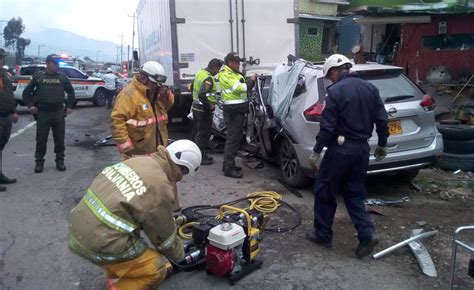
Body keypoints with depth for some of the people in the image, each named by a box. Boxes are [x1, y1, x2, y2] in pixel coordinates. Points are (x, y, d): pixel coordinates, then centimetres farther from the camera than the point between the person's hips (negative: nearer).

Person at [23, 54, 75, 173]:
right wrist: (30, 105, -2)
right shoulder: (38, 76, 3)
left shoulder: (62, 77, 7)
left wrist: (69, 106, 7)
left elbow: (71, 92, 17)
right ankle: (39, 161, 17)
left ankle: (60, 161, 17)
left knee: (60, 139, 6)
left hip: (59, 113, 1)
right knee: (41, 140, 4)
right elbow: (26, 92, 10)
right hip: (42, 113, -1)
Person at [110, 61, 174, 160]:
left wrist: (167, 95, -3)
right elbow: (116, 120, -24)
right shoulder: (129, 94, -19)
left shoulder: (155, 92, 8)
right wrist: (125, 146, -26)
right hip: (138, 153, -8)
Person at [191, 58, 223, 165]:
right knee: (203, 134, -1)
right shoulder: (208, 78, -22)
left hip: (196, 107, 10)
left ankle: (201, 154, 28)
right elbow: (202, 94, -33)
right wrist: (210, 106, -22)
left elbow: (192, 87, 21)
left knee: (199, 132, 17)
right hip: (203, 110, -10)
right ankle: (200, 157, 6)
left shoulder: (200, 73, 8)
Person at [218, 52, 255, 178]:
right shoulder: (225, 74, -11)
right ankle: (229, 168, -8)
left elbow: (245, 87, 18)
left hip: (239, 109, 10)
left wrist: (252, 80, 2)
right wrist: (251, 81, -8)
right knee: (233, 138, -11)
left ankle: (228, 164, 26)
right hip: (232, 110, -10)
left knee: (236, 137, 16)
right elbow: (240, 88, -21)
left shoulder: (236, 73, 20)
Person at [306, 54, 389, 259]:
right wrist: (382, 145, 18)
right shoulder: (370, 88, 8)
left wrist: (316, 152, -9)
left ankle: (323, 234, 18)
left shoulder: (335, 91, -12)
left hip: (341, 149, -7)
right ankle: (367, 234, 6)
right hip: (362, 148, 7)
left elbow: (327, 127, -16)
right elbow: (382, 120, 8)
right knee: (354, 194, 17)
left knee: (324, 191, 9)